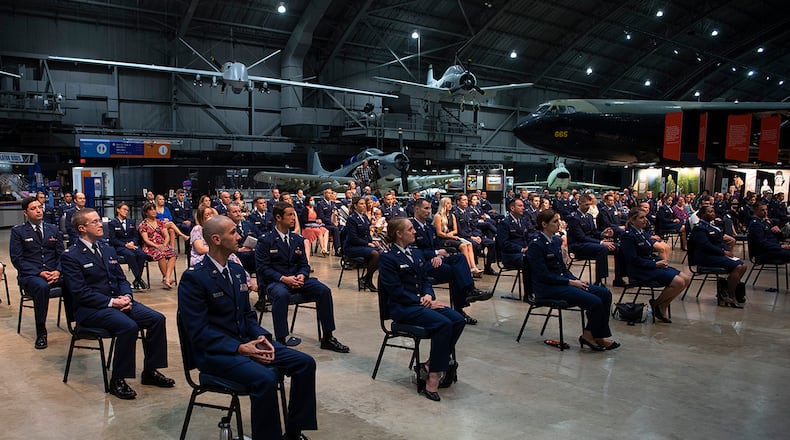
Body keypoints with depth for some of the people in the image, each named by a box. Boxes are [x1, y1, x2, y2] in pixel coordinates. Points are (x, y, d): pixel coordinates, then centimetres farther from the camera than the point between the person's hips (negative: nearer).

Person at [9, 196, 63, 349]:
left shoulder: (52, 229, 17)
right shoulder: (18, 231, 6)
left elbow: (61, 254, 13)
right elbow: (16, 259, -3)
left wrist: (57, 271, -9)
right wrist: (39, 273, -16)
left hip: (53, 273, 3)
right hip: (29, 275, -3)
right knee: (42, 286, -38)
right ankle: (41, 332, -25)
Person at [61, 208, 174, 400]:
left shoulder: (108, 250, 16)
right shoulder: (71, 256, -6)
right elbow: (80, 292, -14)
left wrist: (126, 296, -5)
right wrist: (111, 302, -20)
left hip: (117, 301, 7)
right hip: (90, 309, -7)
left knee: (157, 319, -13)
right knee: (129, 326, -32)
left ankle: (150, 371, 0)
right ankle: (117, 380, -17)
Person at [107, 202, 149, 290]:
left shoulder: (131, 222, 21)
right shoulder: (112, 223, 6)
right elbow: (113, 239, -3)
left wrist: (132, 242, -7)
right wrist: (125, 245, -15)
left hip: (132, 244, 4)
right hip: (119, 247, -4)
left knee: (142, 254, -30)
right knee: (130, 255, -37)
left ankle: (136, 281, -26)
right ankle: (139, 279, -35)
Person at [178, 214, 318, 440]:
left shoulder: (237, 270, 10)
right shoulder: (193, 278, -13)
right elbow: (198, 332, -17)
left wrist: (262, 337, -5)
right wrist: (240, 348, -23)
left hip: (246, 341, 8)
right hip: (215, 351, -7)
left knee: (305, 363, -6)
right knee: (265, 378, -33)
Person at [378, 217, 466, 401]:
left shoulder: (416, 254, 17)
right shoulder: (387, 258, -7)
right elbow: (396, 291, -13)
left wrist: (428, 295, -5)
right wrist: (422, 302, -16)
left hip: (422, 302, 8)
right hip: (402, 308, -7)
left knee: (458, 320, -16)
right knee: (443, 323, -29)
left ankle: (429, 365, -10)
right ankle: (433, 378, -22)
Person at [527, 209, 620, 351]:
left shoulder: (557, 241, 13)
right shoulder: (536, 245, -14)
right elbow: (544, 275, -18)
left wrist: (576, 280, 0)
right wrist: (570, 282, -16)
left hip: (561, 281, 9)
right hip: (547, 288, -9)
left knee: (605, 293, -5)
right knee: (595, 301, -21)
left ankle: (598, 335, 1)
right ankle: (588, 335, 1)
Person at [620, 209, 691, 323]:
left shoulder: (641, 232, 15)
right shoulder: (628, 236, -13)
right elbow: (634, 260, -19)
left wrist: (661, 260, 0)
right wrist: (655, 264, -17)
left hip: (652, 265, 10)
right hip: (640, 271, -10)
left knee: (686, 278, -1)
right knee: (678, 282, -21)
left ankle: (663, 305, 5)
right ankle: (657, 304, -1)